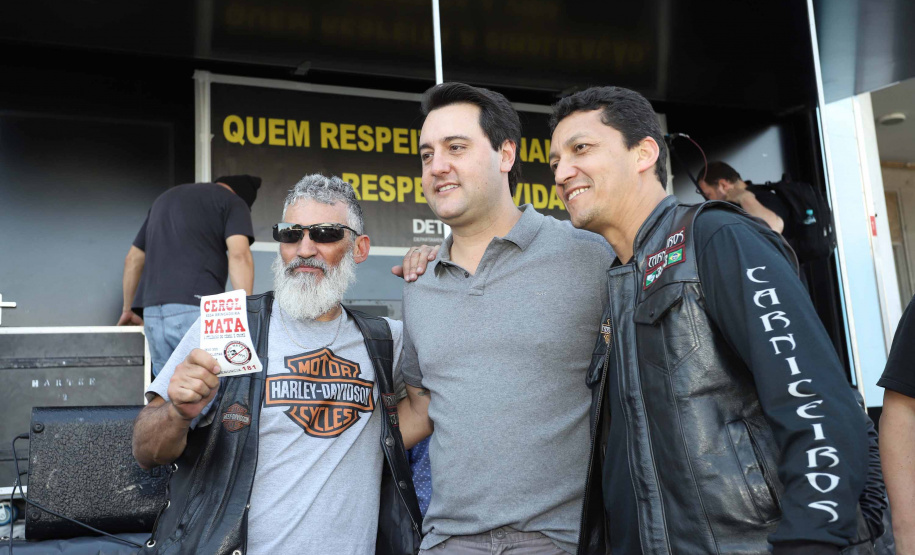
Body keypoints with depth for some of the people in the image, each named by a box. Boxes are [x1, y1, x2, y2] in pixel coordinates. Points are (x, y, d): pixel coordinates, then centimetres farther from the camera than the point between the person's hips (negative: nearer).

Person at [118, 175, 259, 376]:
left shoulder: (166, 198, 30)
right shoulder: (233, 202, 8)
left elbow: (133, 259, 32)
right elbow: (239, 254, -10)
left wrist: (128, 309, 40)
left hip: (152, 313, 7)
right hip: (197, 307, -6)